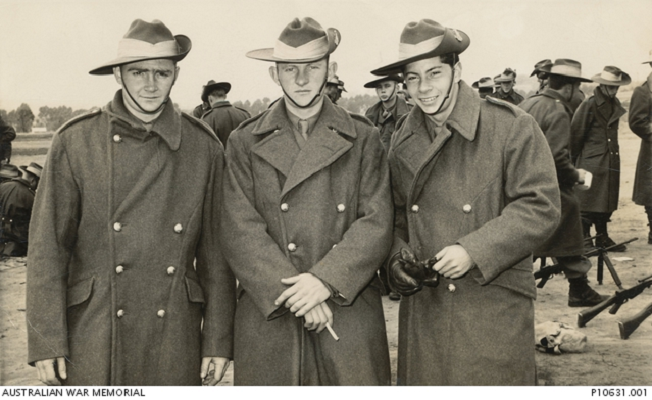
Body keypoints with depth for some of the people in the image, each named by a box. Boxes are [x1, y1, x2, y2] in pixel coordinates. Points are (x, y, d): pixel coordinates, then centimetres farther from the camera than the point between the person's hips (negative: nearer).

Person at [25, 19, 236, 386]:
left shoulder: (204, 148, 1)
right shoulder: (75, 142, -3)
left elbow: (216, 253, 3)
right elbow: (47, 248, -2)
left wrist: (218, 340, 2)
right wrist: (46, 343, -5)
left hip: (175, 339, 1)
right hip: (92, 340, -1)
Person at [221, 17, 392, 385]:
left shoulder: (363, 140, 8)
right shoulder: (245, 143, 7)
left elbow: (377, 223, -1)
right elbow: (241, 231, -2)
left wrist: (325, 279, -14)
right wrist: (291, 295, -12)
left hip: (349, 311, 0)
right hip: (268, 314, 0)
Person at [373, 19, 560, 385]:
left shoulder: (513, 128, -7)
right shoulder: (403, 141, 9)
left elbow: (541, 207, -11)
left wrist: (473, 251, -19)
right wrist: (398, 260, -3)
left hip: (494, 310, -4)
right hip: (423, 311, 4)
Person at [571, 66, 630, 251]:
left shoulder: (615, 104, 12)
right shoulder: (590, 104, -11)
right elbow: (576, 133, -8)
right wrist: (574, 159, -2)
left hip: (611, 162, 7)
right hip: (591, 162, -7)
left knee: (606, 201, 12)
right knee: (587, 202, -5)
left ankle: (602, 238, 21)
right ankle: (585, 239, 2)